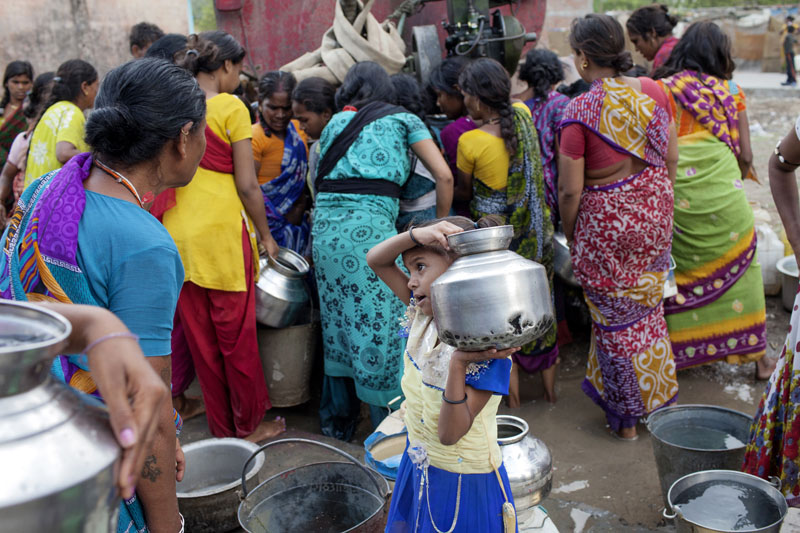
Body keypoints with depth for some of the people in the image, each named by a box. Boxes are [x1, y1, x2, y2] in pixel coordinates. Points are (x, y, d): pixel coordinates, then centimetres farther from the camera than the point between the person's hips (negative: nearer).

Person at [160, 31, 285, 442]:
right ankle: (249, 425, 20)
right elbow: (247, 184, -10)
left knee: (199, 336, 13)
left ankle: (221, 426, 26)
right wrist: (265, 234, 2)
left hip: (179, 231, 6)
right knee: (236, 336, 6)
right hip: (222, 230, -6)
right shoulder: (231, 107, -8)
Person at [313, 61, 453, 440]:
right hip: (369, 227, -5)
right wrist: (440, 227, 15)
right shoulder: (403, 119, 12)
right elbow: (444, 176, 5)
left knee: (336, 323, 16)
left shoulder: (334, 124, 23)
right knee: (379, 324, 3)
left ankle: (338, 419, 29)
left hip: (324, 228, 5)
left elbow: (321, 182, 17)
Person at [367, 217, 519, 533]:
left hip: (463, 482, -6)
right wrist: (416, 234, -26)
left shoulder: (488, 351, -27)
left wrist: (459, 364, -42)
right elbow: (376, 260, -8)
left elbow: (450, 435, -29)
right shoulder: (425, 314, -8)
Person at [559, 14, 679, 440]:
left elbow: (570, 190, -17)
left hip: (607, 223, -6)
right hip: (654, 213, 6)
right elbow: (671, 157, 5)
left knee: (615, 317, 10)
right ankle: (658, 398, 41)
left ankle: (626, 419, 24)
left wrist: (569, 236, -1)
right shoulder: (653, 92, -4)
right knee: (648, 308, 24)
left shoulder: (580, 112, -20)